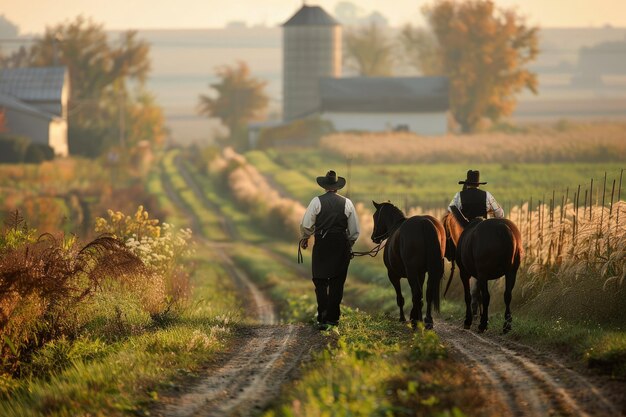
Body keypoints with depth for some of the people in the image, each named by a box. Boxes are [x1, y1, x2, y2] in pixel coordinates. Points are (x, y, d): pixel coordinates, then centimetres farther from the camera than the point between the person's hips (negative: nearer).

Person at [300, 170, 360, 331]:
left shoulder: (317, 201, -4)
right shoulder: (347, 203, 2)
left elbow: (306, 225, -4)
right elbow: (355, 231, 5)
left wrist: (305, 238, 16)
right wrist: (349, 244, 22)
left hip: (321, 245, -1)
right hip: (342, 245, 2)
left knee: (320, 281, 4)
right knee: (337, 282, 10)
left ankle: (322, 318, -7)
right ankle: (332, 317, 11)